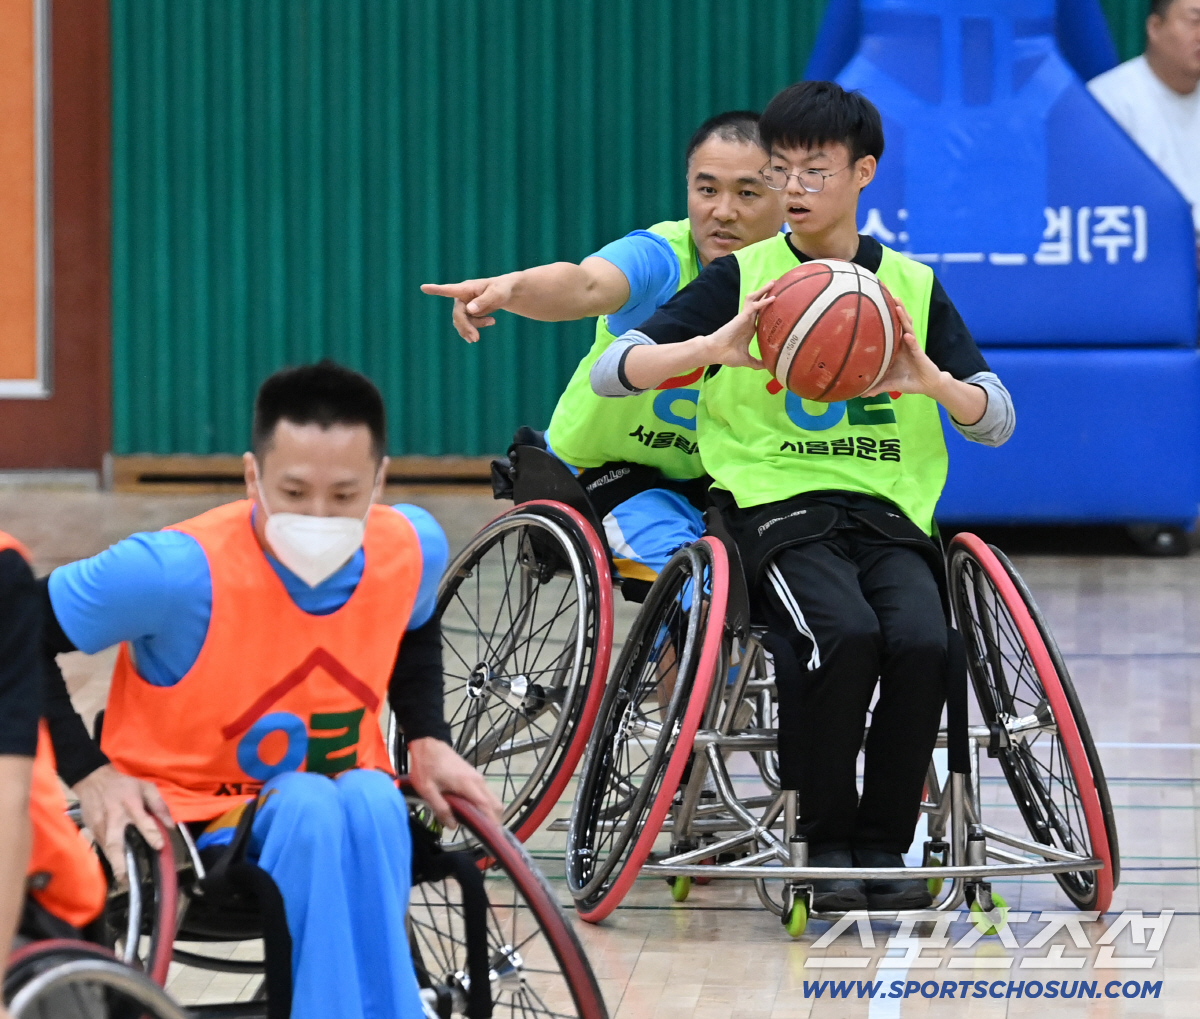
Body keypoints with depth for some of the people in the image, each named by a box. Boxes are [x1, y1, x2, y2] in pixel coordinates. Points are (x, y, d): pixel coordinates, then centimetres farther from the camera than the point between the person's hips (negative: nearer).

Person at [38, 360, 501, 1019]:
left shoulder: (413, 547, -8)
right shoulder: (180, 570, -24)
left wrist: (427, 741, 4)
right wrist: (91, 777, -16)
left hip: (352, 823, 3)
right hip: (185, 823, -3)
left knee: (371, 799, -34)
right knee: (310, 806, -37)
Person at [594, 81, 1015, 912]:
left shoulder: (913, 285, 13)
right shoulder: (741, 277, 7)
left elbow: (996, 422, 11)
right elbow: (612, 371, -1)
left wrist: (934, 381, -11)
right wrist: (712, 346, -20)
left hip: (888, 510, 2)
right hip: (777, 504, -2)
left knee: (922, 641, -28)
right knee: (845, 632, -32)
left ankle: (884, 844, -11)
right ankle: (826, 838, -14)